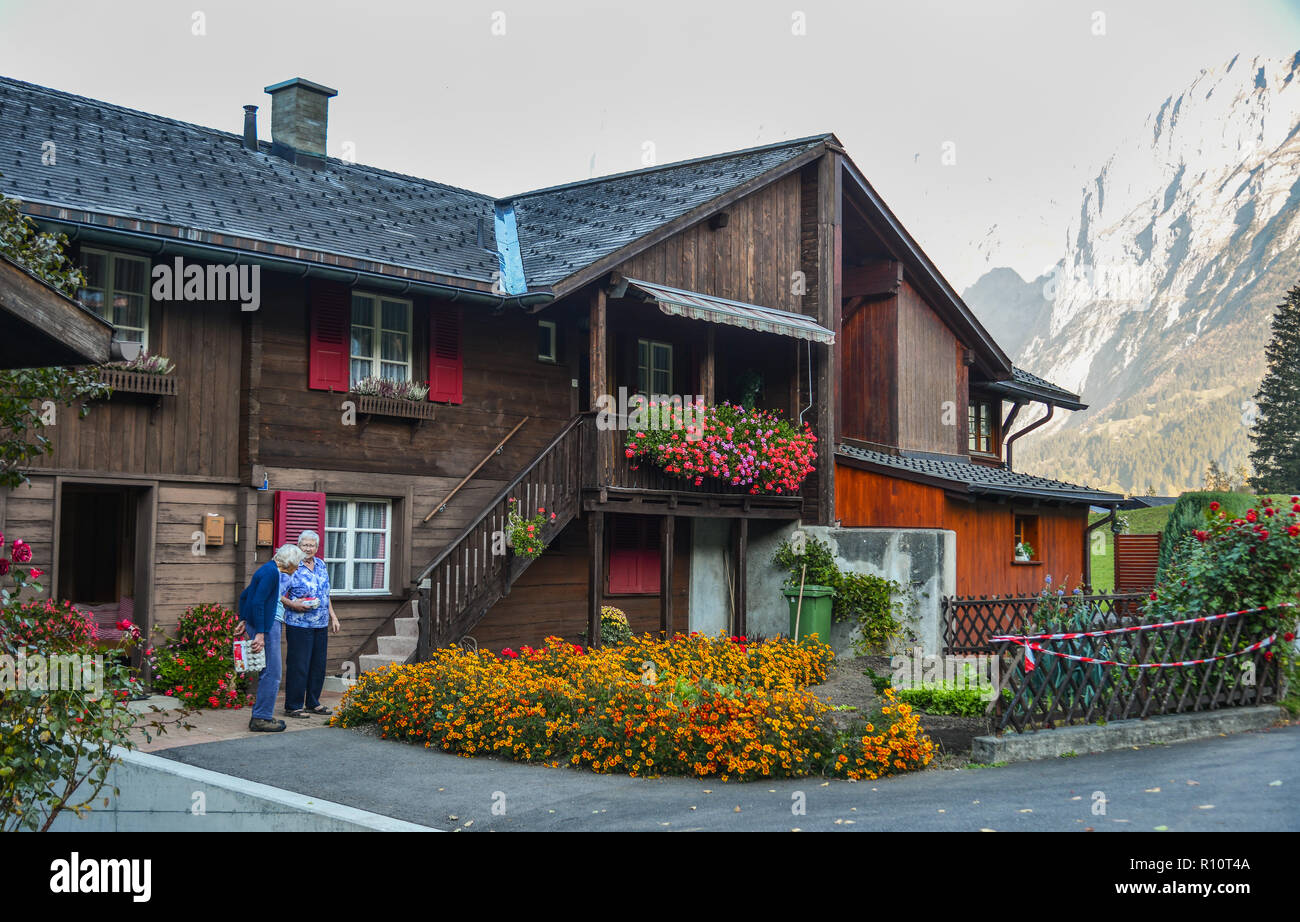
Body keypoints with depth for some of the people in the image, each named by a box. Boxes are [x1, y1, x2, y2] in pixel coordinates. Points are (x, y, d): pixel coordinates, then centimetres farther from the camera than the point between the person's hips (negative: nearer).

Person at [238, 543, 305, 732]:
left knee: (269, 673, 16)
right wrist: (260, 634, -24)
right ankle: (261, 719, 0)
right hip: (266, 627, -11)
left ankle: (261, 716, 22)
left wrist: (245, 620, 24)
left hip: (265, 625, 11)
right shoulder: (271, 572, -15)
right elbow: (258, 603, -23)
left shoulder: (271, 570, 16)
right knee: (271, 674, -5)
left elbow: (244, 596, 23)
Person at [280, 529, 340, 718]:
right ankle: (293, 705, 5)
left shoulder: (321, 565, 14)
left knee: (318, 665, 11)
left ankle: (313, 703, 22)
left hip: (321, 625, 7)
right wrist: (293, 604, -21)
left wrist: (333, 616, 19)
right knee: (298, 666, -4)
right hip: (299, 625, -7)